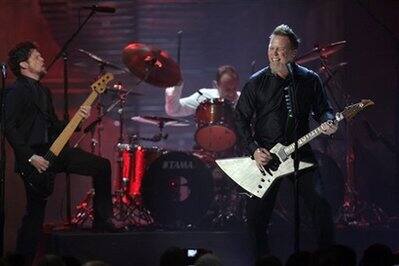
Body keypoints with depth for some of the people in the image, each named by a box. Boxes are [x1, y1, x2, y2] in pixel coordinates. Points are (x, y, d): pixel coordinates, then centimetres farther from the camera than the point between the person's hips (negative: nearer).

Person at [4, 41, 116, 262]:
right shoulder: (16, 91, -9)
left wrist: (77, 118, 2)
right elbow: (9, 128, -18)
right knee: (35, 213, -5)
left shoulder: (43, 91, 18)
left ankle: (102, 221, 6)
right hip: (32, 157, -8)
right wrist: (30, 157, -21)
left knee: (102, 166, 0)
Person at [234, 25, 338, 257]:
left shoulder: (309, 80, 3)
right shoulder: (257, 83, -1)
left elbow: (323, 109, 14)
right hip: (265, 156, 0)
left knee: (321, 205, -10)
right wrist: (254, 149, -8)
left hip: (300, 154, 0)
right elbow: (241, 118, 3)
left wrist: (327, 122, -10)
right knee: (257, 215, -3)